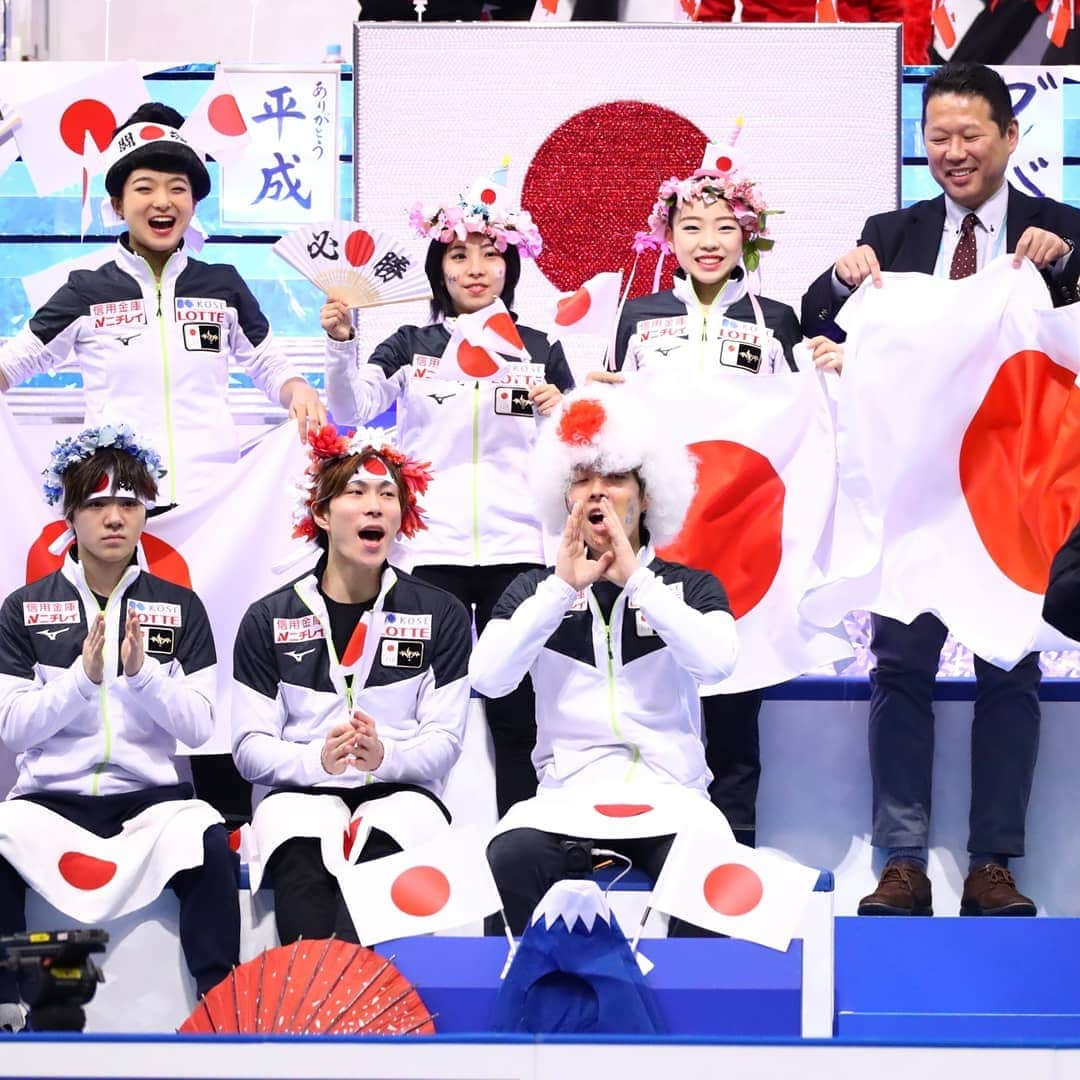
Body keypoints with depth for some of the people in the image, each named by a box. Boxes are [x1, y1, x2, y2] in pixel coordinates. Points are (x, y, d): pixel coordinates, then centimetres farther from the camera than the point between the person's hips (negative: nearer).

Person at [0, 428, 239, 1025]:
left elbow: (198, 727, 2)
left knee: (209, 844, -32)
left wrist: (141, 672, -15)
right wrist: (83, 676, -14)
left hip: (151, 797, 0)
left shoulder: (180, 608, 8)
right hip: (49, 798, 0)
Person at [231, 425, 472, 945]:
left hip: (400, 792, 0)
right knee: (300, 850, -35)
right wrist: (318, 760, -16)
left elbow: (445, 741, 5)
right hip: (301, 792, 0)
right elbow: (250, 747, 5)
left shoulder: (440, 615, 12)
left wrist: (385, 756, -18)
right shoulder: (269, 620, 11)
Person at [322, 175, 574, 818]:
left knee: (514, 705, -2)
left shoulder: (540, 350, 13)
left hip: (517, 548, 0)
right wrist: (341, 344, -21)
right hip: (432, 548, 0)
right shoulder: (413, 348, 11)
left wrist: (557, 413, -5)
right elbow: (351, 409, -5)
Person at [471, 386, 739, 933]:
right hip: (567, 794, 1)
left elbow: (716, 662, -11)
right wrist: (564, 587, -9)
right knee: (510, 859, -33)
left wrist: (634, 577, -10)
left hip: (668, 795, 0)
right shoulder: (535, 590, 14)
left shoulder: (690, 585, 12)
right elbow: (489, 678, -4)